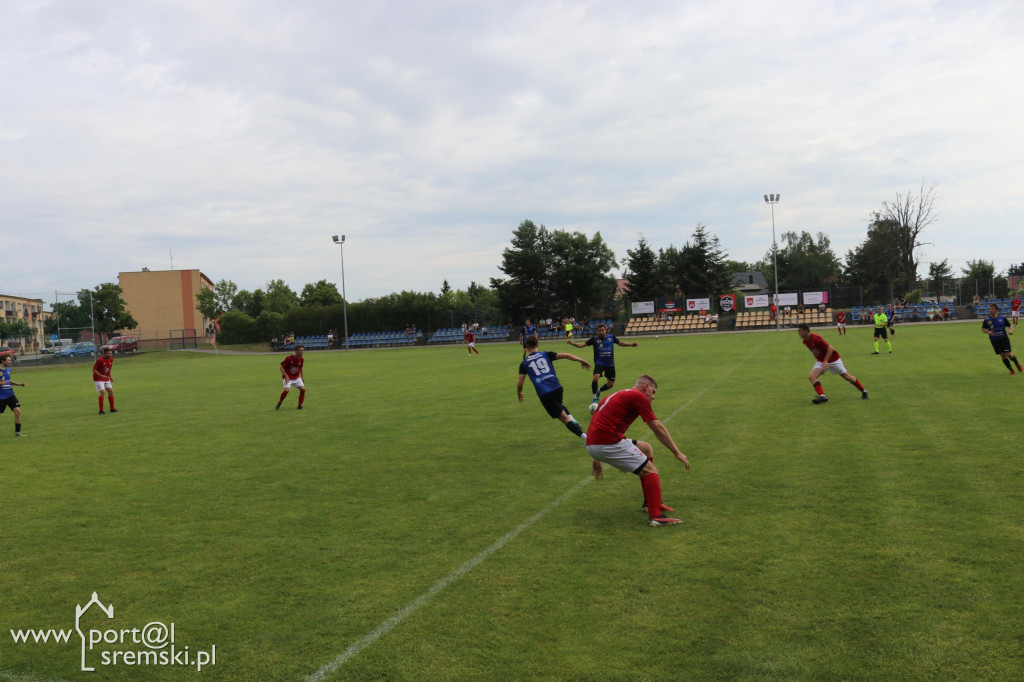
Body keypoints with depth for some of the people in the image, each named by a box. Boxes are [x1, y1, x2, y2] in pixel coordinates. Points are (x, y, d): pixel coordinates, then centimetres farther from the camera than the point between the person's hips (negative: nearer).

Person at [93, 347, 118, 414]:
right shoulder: (100, 360, -22)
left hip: (106, 378, 7)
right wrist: (101, 376, -29)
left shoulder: (111, 359, 0)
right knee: (102, 392, -17)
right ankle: (101, 411, -11)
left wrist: (110, 376, 7)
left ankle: (112, 409, 12)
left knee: (111, 391, 3)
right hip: (98, 379, -7)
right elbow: (94, 370, -20)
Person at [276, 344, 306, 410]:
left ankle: (300, 406, 6)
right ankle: (279, 404, -2)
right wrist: (286, 376, -24)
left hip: (296, 377, 5)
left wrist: (302, 377, 13)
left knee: (303, 389, -9)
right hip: (287, 378, -5)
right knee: (287, 390, -25)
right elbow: (282, 367, -14)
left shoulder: (301, 359, -2)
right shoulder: (289, 358, -20)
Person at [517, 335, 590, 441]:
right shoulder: (546, 354, 12)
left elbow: (520, 384, 7)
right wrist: (581, 360, 10)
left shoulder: (524, 364, 9)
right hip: (557, 388, 3)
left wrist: (519, 394, 26)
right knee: (559, 405, 36)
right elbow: (566, 356, 2)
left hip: (544, 394, -3)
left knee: (564, 418, 1)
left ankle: (585, 437, -12)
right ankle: (573, 419, 10)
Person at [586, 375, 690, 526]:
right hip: (608, 444, -9)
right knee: (650, 471, -2)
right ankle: (655, 515, -10)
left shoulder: (618, 395, 25)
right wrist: (677, 452, 4)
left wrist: (597, 459, 32)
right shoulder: (639, 396, -1)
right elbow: (658, 428, -3)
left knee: (646, 449, 23)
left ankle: (650, 502, 28)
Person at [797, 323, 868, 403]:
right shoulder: (805, 341, -2)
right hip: (821, 361, 7)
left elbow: (830, 348, -27)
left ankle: (864, 391, 25)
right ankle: (822, 396, -23)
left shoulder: (815, 338, -28)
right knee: (811, 377, -16)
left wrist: (825, 361, -31)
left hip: (833, 359, -7)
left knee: (847, 376, 6)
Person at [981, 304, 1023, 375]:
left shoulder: (1002, 318, -4)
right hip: (994, 340, 1)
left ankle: (1018, 364, 23)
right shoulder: (987, 320, -4)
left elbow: (1010, 325, 7)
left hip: (1004, 338, -1)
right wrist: (988, 332, -14)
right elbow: (983, 328, 5)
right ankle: (1011, 370, 18)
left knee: (1008, 354, -7)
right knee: (1002, 355, 2)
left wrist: (1011, 330, -14)